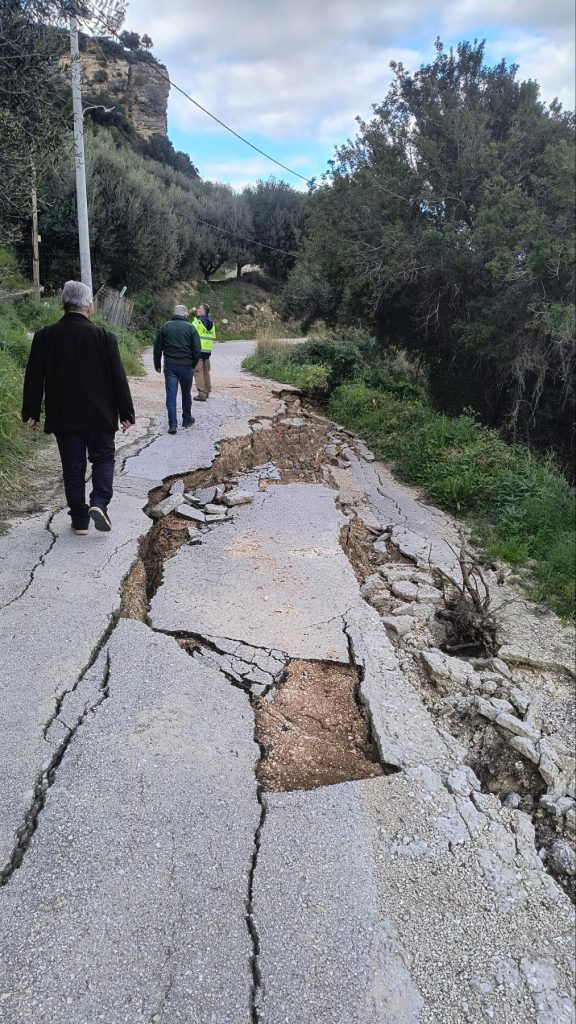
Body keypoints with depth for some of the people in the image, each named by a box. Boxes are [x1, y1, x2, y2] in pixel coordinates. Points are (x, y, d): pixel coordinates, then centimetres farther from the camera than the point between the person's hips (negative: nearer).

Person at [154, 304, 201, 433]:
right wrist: (193, 365, 10)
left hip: (169, 366, 1)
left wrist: (157, 365, 15)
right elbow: (197, 350, -4)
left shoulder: (165, 326, 4)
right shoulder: (191, 328, -2)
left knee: (171, 394, 0)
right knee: (186, 394, 15)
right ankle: (187, 419, 29)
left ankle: (172, 424, -7)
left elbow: (157, 348, 6)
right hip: (186, 366, -1)